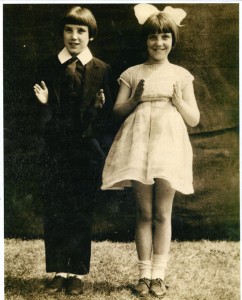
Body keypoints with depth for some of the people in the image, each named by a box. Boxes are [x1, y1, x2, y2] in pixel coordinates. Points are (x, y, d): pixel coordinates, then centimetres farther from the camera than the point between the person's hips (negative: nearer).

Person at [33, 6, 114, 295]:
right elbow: (42, 116, 8)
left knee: (81, 215, 6)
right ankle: (59, 270, 19)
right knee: (54, 214, 5)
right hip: (55, 151, 2)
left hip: (86, 152, -1)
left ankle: (78, 272, 18)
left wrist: (100, 108, -18)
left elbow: (108, 116, 2)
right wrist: (43, 103, -13)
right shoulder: (48, 67, 6)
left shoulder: (102, 70, 2)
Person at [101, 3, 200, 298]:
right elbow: (117, 111, 9)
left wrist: (179, 101, -9)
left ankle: (158, 274, 12)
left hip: (169, 145, 0)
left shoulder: (181, 75, 9)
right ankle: (144, 274, 13)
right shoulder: (132, 73, 9)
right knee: (144, 213, 4)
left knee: (162, 214, 2)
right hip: (139, 144, 0)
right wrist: (136, 99, -9)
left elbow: (194, 119, 9)